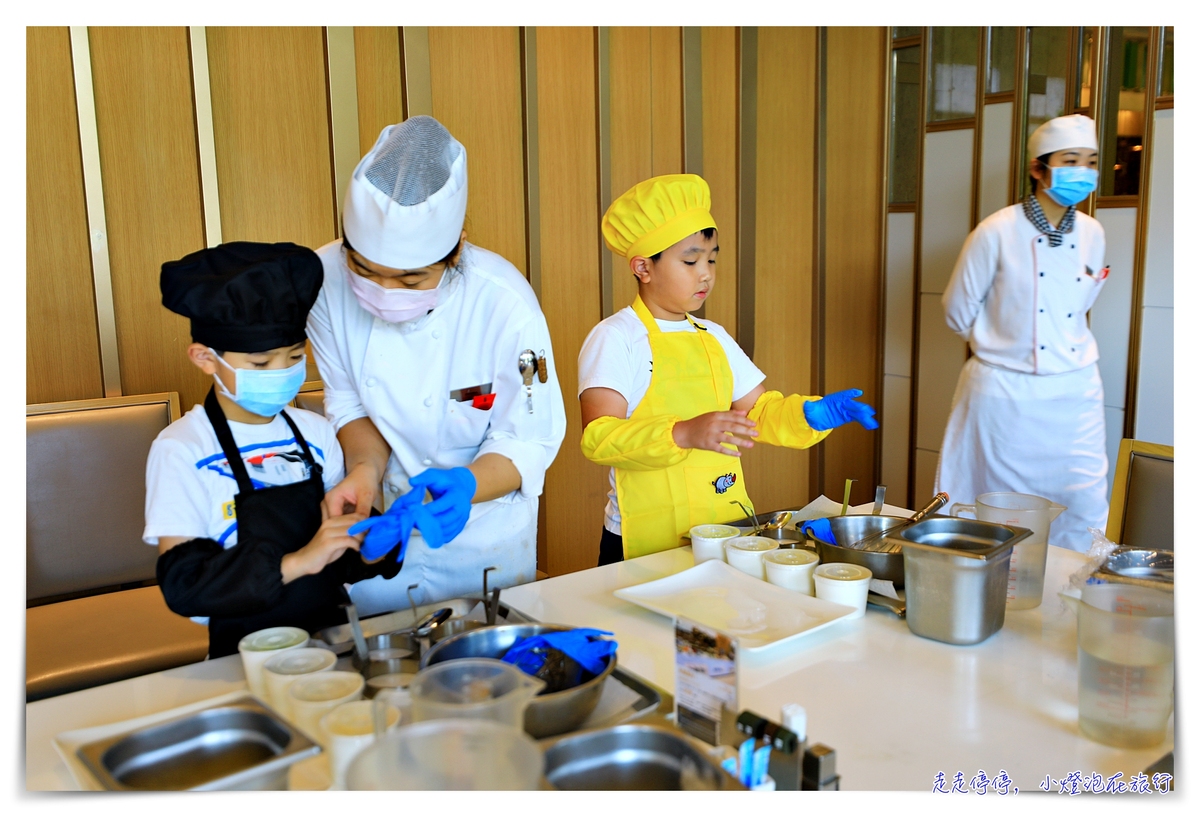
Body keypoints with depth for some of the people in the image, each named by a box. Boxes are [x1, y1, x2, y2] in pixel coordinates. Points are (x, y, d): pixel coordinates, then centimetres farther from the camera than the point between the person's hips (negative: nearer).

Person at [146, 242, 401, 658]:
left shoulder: (315, 432, 7)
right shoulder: (180, 450, -6)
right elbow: (182, 583, -13)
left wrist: (369, 543, -9)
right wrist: (295, 562, -21)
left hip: (333, 637, 4)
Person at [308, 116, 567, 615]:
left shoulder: (504, 305, -28)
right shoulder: (326, 278, -19)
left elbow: (529, 442, -18)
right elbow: (348, 403, -5)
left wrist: (463, 486, -37)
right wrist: (366, 466, -24)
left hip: (482, 540, -2)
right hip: (380, 527, 3)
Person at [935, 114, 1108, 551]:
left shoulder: (1092, 233, 4)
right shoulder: (997, 232, -11)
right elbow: (958, 311, 1)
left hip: (1074, 393, 4)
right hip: (1005, 393, -4)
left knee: (1085, 510, 4)